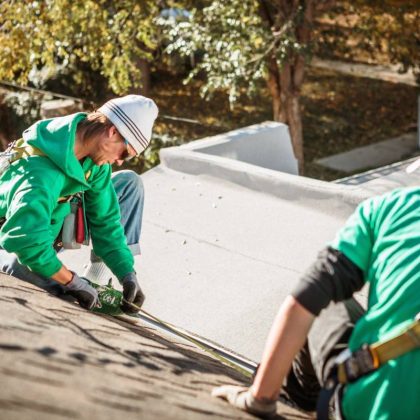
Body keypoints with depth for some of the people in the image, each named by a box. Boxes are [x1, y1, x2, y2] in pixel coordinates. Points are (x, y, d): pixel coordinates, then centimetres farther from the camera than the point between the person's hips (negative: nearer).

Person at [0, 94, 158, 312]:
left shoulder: (95, 157, -11)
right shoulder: (42, 171, -37)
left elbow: (105, 219, -4)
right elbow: (27, 241, -42)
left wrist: (127, 274, -9)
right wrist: (72, 281, -31)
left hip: (52, 224, 8)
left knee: (129, 182, 0)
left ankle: (95, 279, -3)